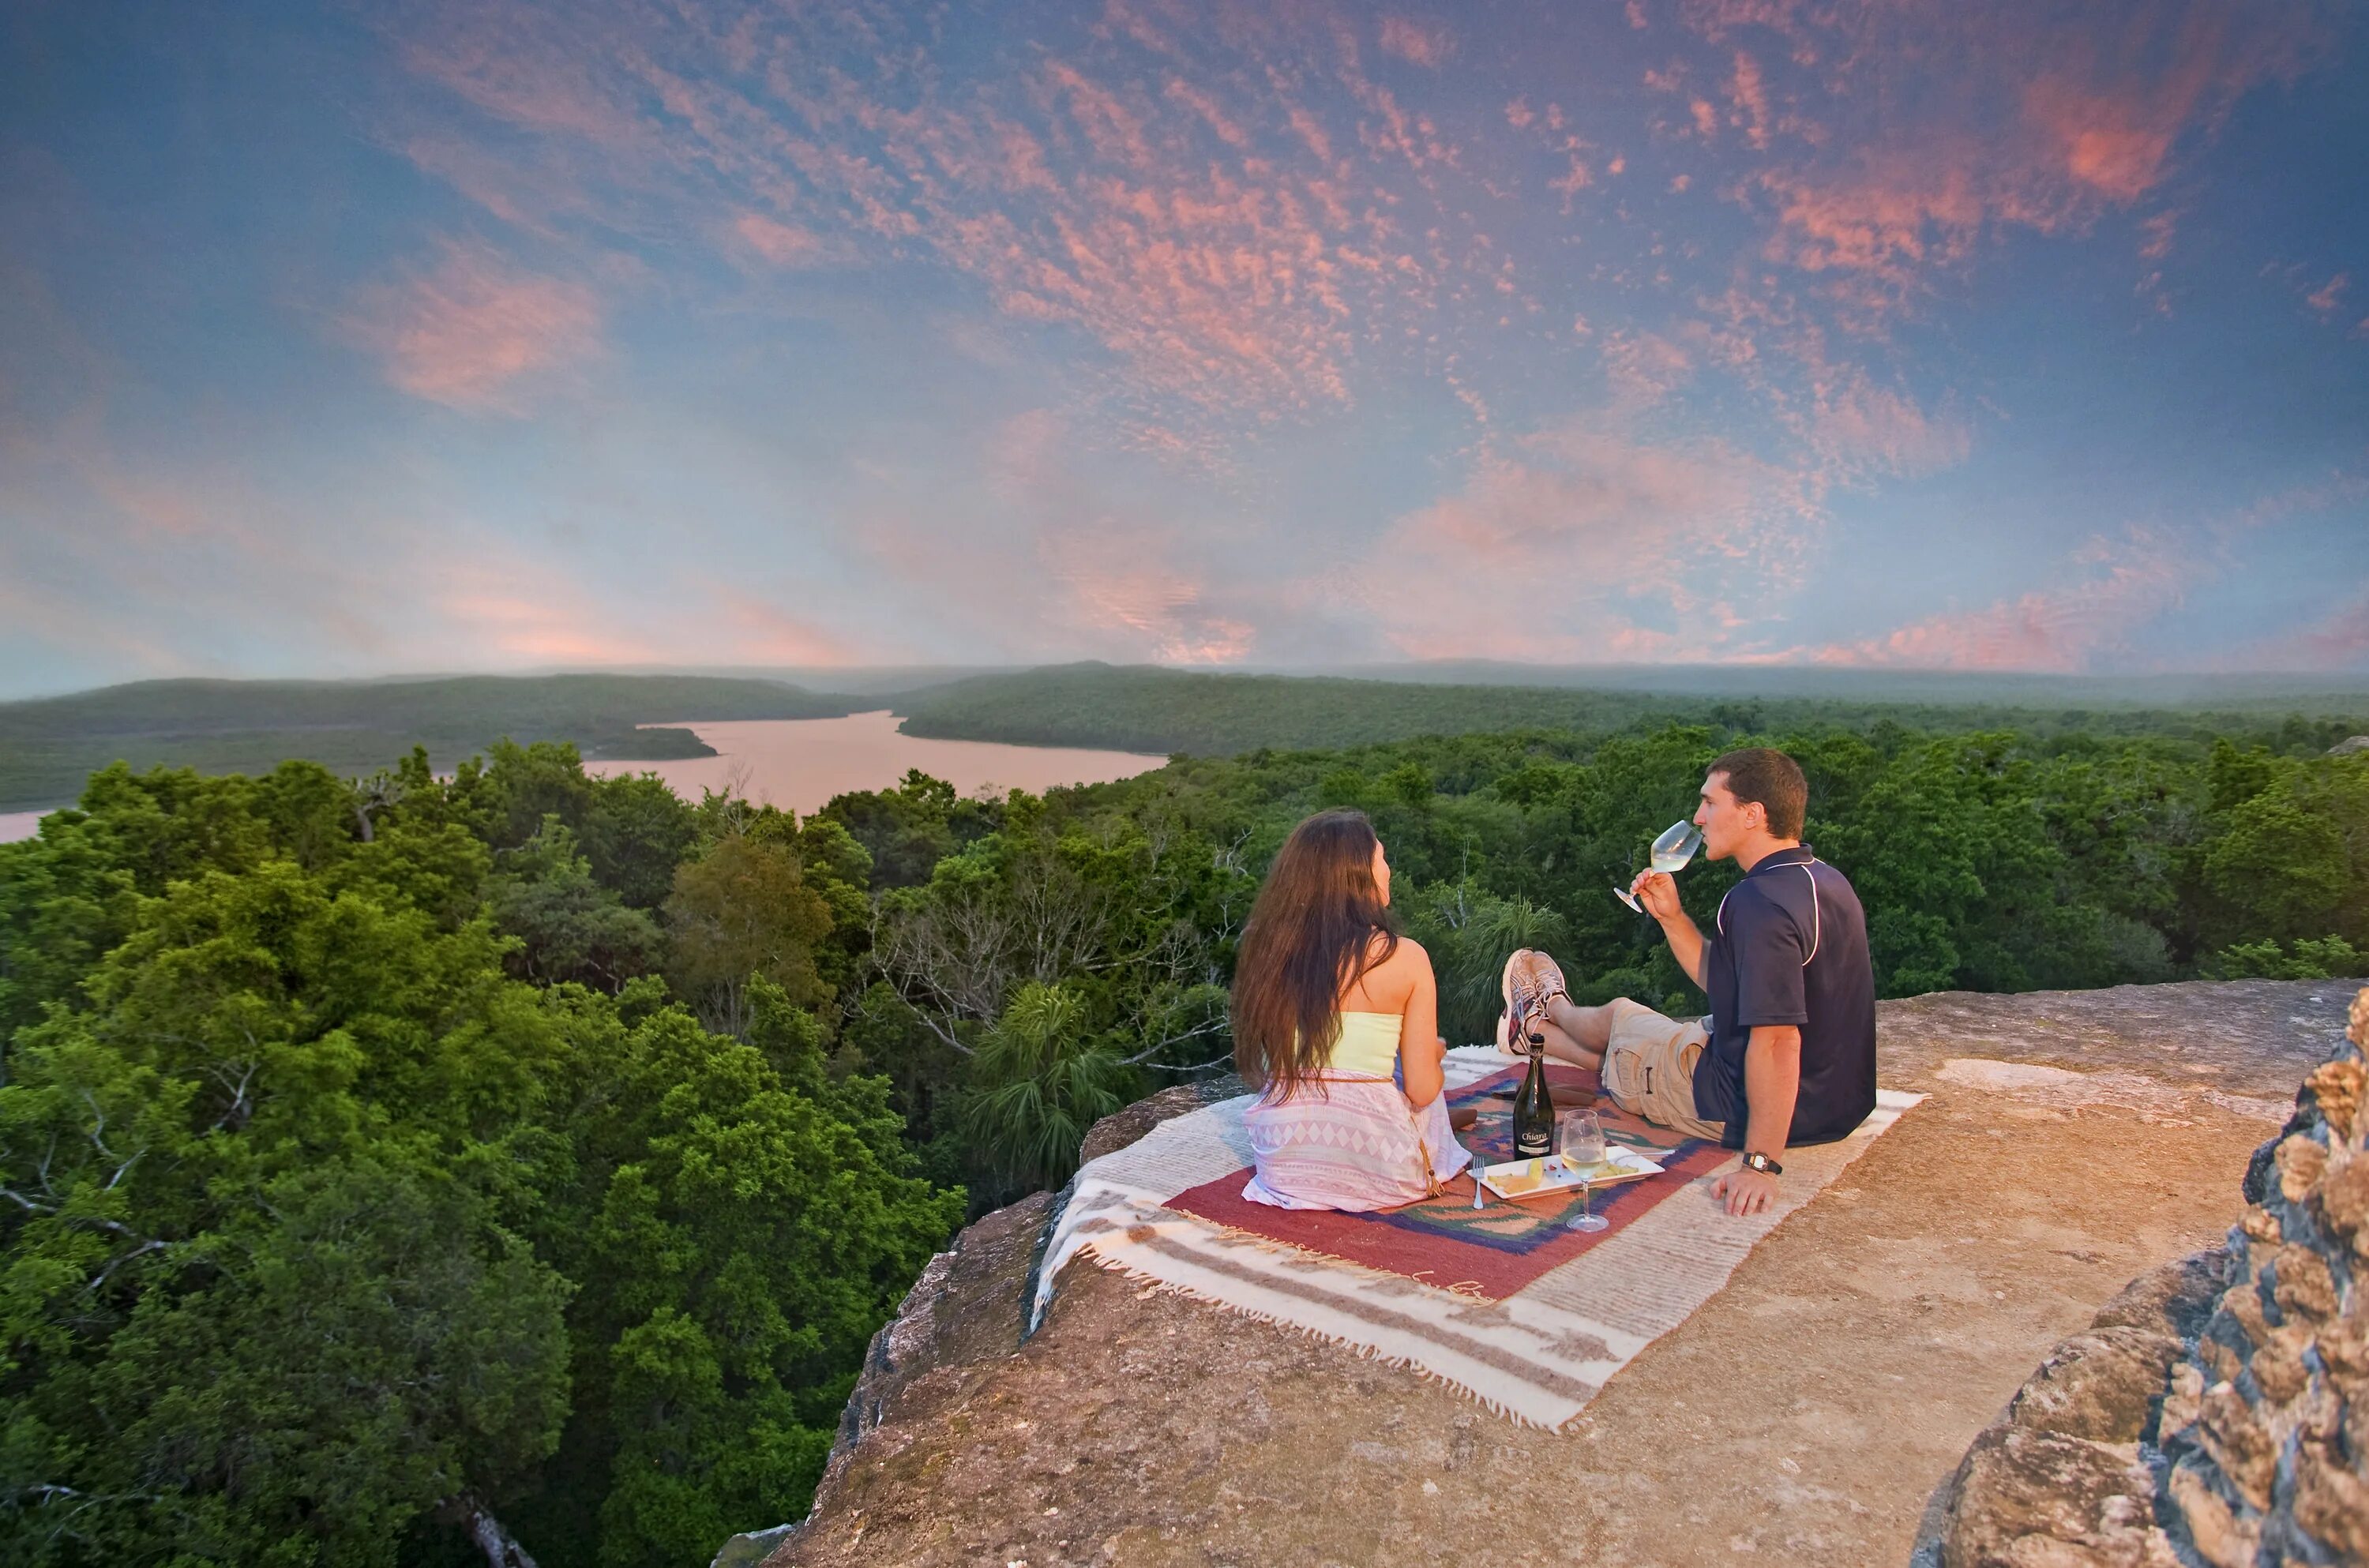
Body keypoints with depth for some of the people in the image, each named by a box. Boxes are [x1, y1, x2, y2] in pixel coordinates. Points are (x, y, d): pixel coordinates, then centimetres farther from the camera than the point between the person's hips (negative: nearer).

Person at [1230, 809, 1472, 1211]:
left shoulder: (1266, 947, -2)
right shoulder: (1405, 957, -11)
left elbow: (1256, 1070, 7)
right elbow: (1422, 1089, -8)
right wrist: (1435, 1054, 16)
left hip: (1281, 1167, 3)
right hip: (1375, 1167, -3)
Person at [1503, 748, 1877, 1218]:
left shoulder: (1762, 903, -28)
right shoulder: (1824, 880, 3)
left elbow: (1777, 1040, -33)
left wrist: (1760, 1164, -30)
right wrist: (1671, 915, 5)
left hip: (1746, 1106, -8)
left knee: (1618, 1016, 19)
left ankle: (1543, 1015, 53)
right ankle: (1541, 1029, 55)